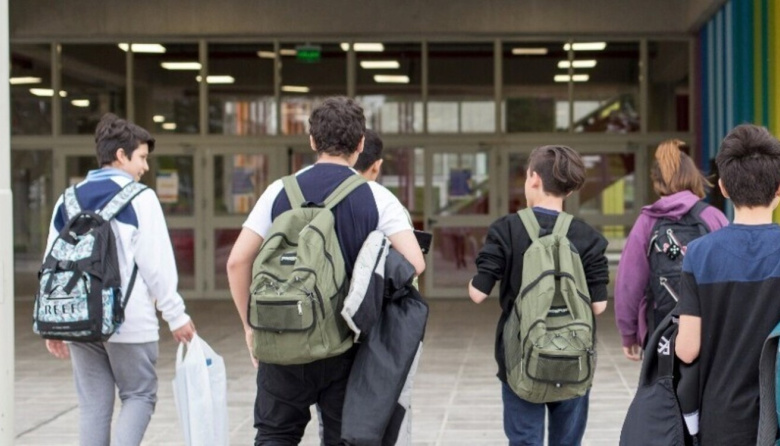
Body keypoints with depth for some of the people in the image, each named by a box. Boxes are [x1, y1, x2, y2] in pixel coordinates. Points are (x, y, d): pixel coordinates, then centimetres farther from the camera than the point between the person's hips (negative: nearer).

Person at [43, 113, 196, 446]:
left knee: (93, 404, 10)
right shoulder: (140, 198, -7)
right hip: (129, 321, -5)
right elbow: (157, 263, -10)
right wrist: (175, 314, -3)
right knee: (139, 396, 9)